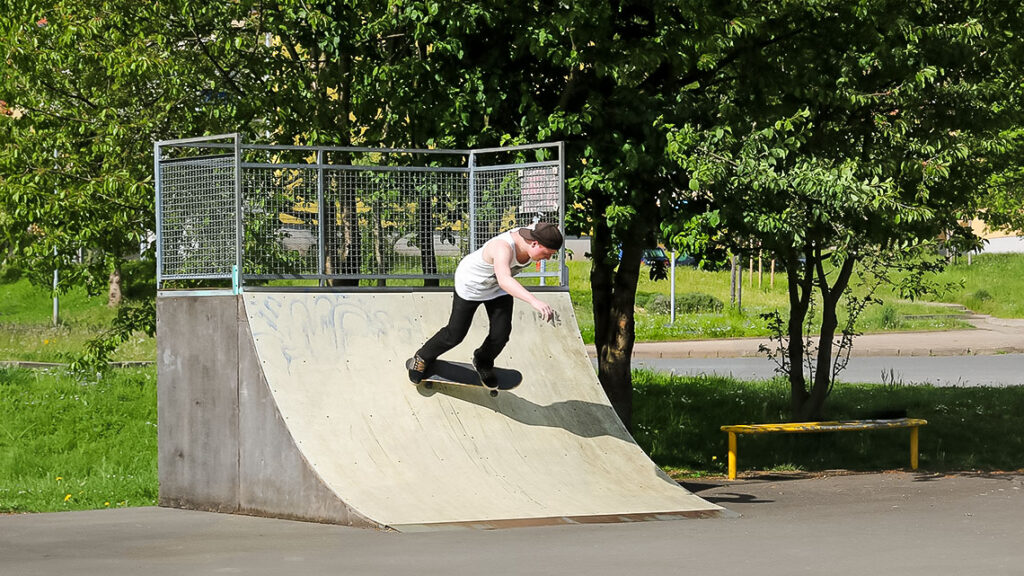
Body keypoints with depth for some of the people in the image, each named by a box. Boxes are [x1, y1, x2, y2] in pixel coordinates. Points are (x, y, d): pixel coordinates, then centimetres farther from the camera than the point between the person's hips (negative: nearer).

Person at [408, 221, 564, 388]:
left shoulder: (534, 234, -24)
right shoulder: (503, 248, -47)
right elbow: (504, 280, -65)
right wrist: (533, 301, -77)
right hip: (471, 284, -6)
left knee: (501, 333, -1)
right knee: (455, 334, 6)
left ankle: (483, 362, 31)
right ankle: (423, 358, 34)